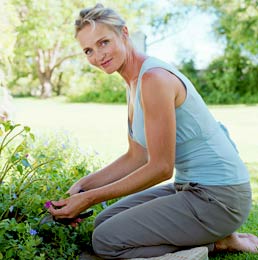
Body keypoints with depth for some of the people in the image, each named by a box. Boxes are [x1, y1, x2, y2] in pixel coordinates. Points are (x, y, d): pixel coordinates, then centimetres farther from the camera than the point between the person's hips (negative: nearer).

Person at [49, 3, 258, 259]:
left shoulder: (154, 77, -21)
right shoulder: (134, 83, 9)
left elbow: (161, 167, -21)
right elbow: (136, 157, 13)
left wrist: (91, 198, -16)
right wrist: (83, 185, 6)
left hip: (217, 198, -10)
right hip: (191, 188, 10)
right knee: (104, 221, 15)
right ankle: (214, 234, 13)